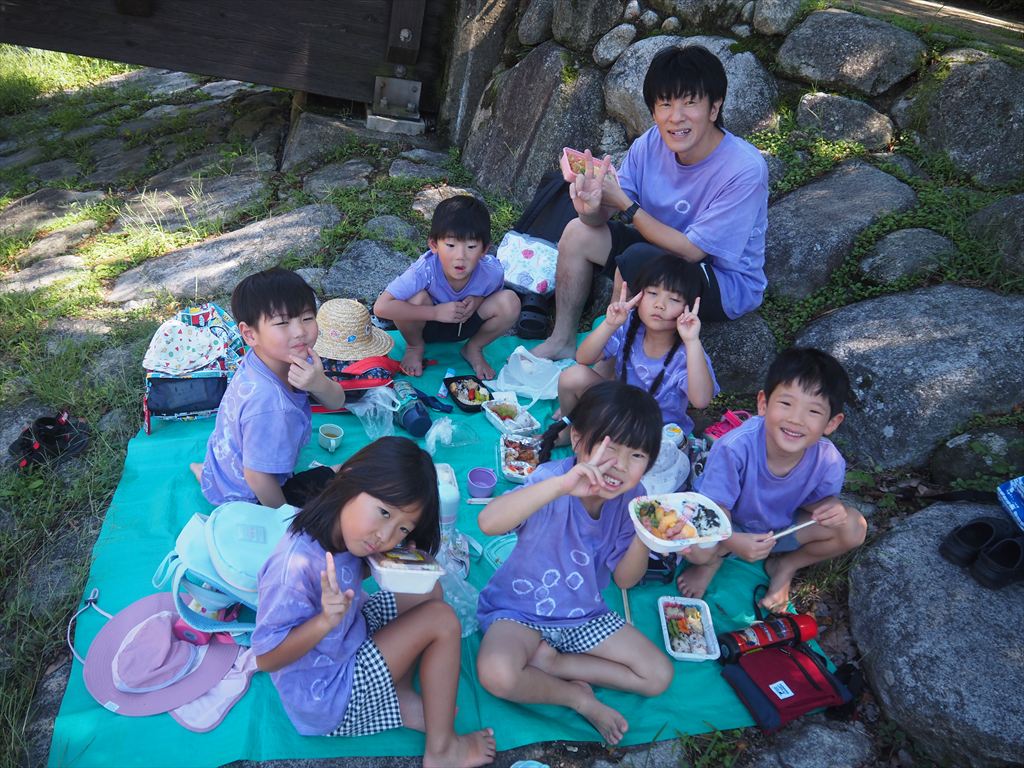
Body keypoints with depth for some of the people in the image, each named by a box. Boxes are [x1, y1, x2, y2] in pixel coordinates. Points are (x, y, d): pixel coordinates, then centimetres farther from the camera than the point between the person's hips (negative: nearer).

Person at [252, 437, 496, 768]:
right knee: (442, 620, -12)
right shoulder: (296, 566, -34)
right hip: (325, 696, -8)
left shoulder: (342, 529, -12)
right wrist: (325, 621, -40)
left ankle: (401, 698, 4)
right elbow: (266, 658, -26)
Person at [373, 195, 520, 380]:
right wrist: (436, 312, -39)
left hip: (466, 325, 2)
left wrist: (478, 299, -25)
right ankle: (415, 347, 0)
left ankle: (473, 349, 5)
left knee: (510, 302, -24)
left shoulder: (492, 271, -27)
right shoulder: (425, 270, -35)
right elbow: (381, 307, -38)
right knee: (416, 298, -36)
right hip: (427, 324, -2)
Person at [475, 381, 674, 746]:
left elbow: (624, 578, -4)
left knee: (659, 676, -2)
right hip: (521, 610, -5)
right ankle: (579, 697, -4)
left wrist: (644, 538, -25)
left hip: (584, 614, 5)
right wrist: (561, 484, -58)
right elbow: (489, 522, -48)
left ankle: (547, 661, 1)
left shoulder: (631, 498, -11)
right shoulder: (553, 480, -28)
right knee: (497, 674, -34)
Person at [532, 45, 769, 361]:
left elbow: (692, 249, -25)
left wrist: (625, 204, -27)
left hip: (728, 283, -6)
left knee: (636, 259, -32)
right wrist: (592, 207, -34)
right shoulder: (650, 144, -12)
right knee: (578, 232, -5)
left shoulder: (744, 169, -28)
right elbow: (602, 216, -9)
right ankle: (562, 340, 8)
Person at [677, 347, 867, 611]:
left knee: (854, 529, -18)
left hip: (782, 527, 4)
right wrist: (733, 542, -50)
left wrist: (832, 509, -30)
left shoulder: (828, 461, -25)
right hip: (730, 527, -3)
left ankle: (785, 566, 9)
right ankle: (714, 560, 5)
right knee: (697, 547, -36)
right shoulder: (735, 447, -37)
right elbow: (716, 508, -29)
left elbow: (814, 501, -5)